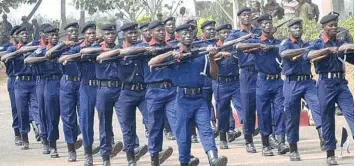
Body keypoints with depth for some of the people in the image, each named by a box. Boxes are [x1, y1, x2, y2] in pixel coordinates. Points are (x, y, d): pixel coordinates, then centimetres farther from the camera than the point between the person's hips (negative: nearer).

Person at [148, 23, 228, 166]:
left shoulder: (201, 54, 12)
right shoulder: (174, 55, 4)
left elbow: (214, 75, 11)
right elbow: (151, 63, -7)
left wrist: (212, 59, -5)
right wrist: (171, 54, -16)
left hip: (199, 98, 1)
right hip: (182, 98, -1)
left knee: (205, 129, -15)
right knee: (183, 134, 2)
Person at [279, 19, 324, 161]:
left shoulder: (307, 45, 19)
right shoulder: (286, 43, 3)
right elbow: (283, 53, -19)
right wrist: (304, 50, -23)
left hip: (308, 81, 3)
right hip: (292, 83, -3)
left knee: (317, 104, -22)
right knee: (292, 117, 1)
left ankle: (323, 138, -34)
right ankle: (293, 150, 12)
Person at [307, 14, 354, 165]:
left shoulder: (341, 44, 14)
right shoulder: (318, 43, 2)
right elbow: (310, 55, -20)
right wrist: (330, 49, -28)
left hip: (341, 82, 3)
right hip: (326, 83, -3)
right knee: (327, 119, 3)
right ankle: (330, 153, 11)